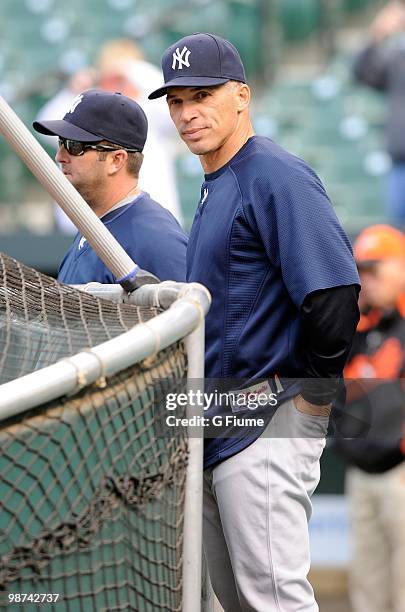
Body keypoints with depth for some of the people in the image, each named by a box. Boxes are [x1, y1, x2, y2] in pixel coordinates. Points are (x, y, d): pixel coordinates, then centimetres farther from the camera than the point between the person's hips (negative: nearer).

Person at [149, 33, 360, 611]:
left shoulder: (275, 176, -15)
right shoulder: (214, 188, 17)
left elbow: (335, 292, -23)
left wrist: (311, 395, -17)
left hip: (266, 429, -10)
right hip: (218, 430, 10)